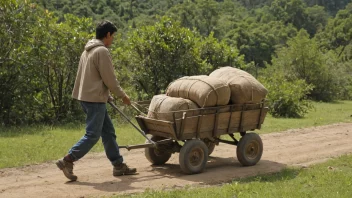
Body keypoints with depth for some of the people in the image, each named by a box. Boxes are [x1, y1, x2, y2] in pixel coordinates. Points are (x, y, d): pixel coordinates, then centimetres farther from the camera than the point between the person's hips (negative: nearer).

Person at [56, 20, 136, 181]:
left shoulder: (88, 50, 16)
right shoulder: (102, 51, -14)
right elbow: (109, 79, -15)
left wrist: (107, 96, 22)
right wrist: (122, 96, -2)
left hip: (87, 97, 10)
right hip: (94, 99, -10)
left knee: (108, 132, 12)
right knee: (92, 135, -5)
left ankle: (119, 165, 17)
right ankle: (67, 161, -3)